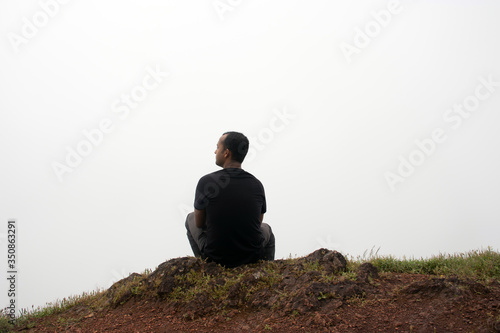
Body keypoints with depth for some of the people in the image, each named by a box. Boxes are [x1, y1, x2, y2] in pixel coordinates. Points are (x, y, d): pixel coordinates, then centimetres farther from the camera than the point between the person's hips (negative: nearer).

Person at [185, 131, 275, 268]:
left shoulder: (206, 182, -16)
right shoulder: (257, 185, -7)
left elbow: (199, 223, -1)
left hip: (215, 257, -2)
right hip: (251, 257, 2)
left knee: (191, 219, 26)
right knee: (266, 230, 37)